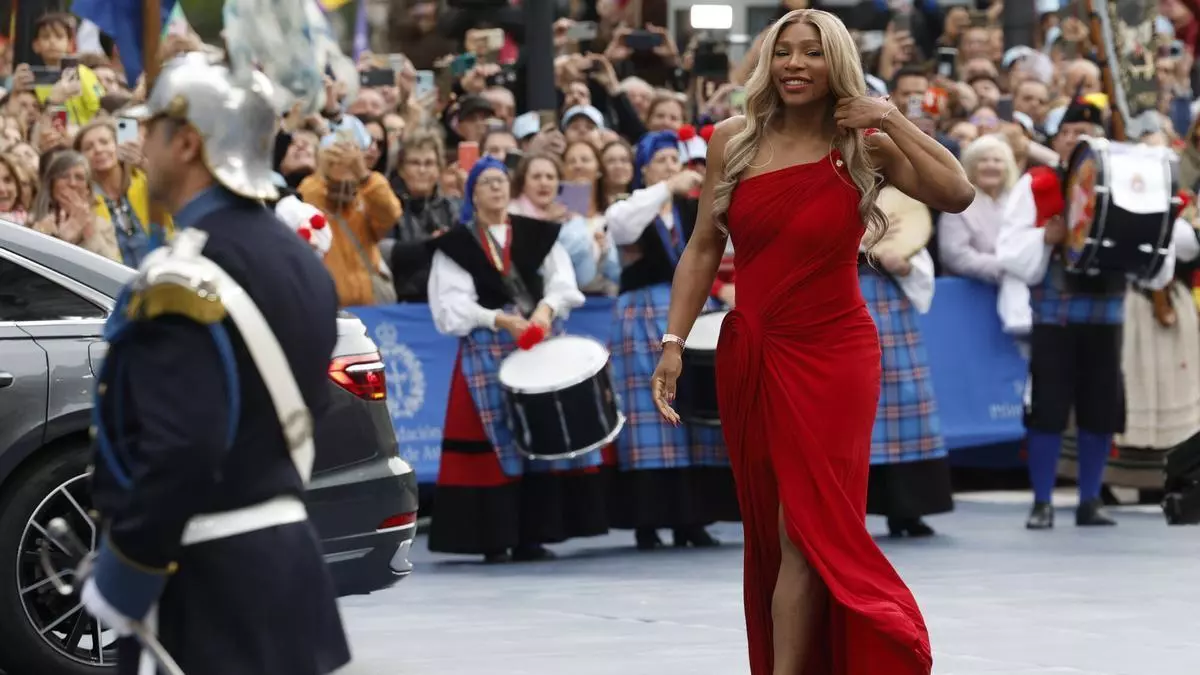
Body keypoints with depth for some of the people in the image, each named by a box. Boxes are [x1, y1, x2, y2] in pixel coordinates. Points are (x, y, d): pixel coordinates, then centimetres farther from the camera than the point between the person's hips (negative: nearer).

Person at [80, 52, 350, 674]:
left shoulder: (185, 279, -19)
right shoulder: (297, 257, 11)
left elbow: (181, 453, -27)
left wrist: (120, 580, -18)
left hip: (204, 579, -9)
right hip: (285, 556, 9)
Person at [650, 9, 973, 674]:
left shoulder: (864, 146, -4)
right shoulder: (732, 142, 2)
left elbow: (957, 195, -18)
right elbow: (702, 252, 5)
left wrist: (890, 119, -16)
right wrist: (674, 342, -3)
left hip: (831, 356, -3)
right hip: (747, 354, 3)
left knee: (806, 527, -7)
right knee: (767, 530, 11)